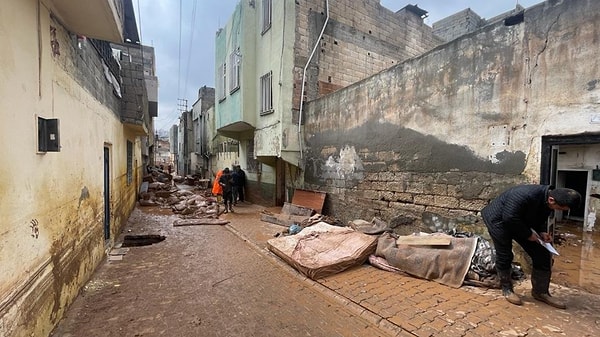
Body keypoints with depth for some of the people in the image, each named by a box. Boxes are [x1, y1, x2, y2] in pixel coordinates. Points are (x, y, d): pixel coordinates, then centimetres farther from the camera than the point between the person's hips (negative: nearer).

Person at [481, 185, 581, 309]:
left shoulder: (548, 202, -8)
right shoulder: (525, 195, -36)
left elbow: (539, 219, 10)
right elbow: (510, 218, -32)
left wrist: (541, 232, -8)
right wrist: (528, 234, -21)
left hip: (519, 222, 8)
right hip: (499, 219, -8)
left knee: (542, 254, 4)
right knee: (504, 256, -2)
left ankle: (540, 291, 19)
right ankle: (506, 289, 19)